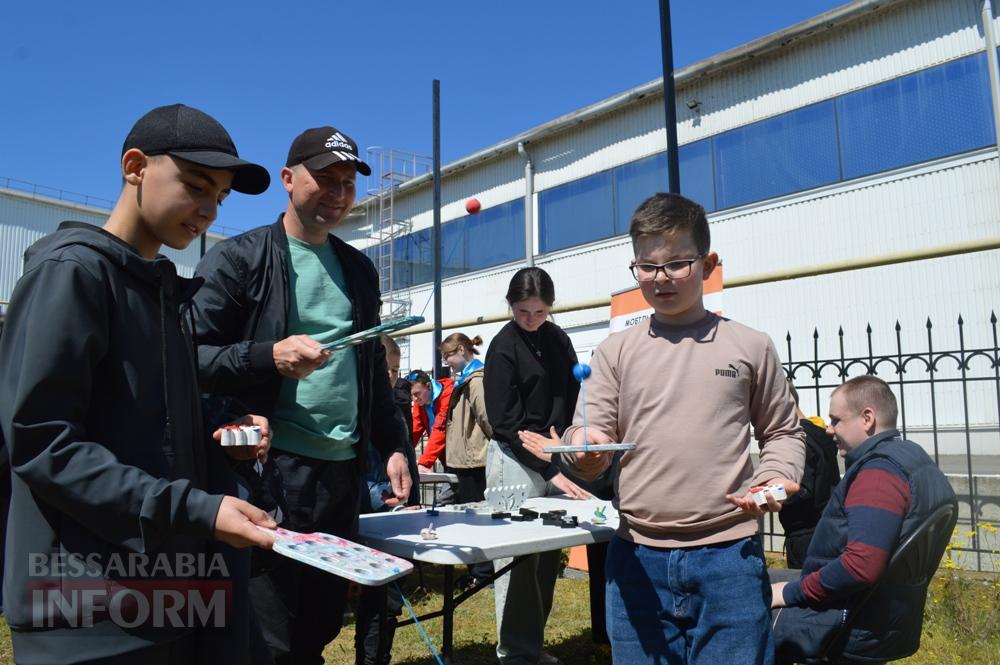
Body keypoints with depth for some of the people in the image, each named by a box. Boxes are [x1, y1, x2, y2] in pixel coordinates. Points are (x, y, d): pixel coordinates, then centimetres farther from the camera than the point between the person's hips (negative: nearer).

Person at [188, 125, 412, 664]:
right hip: (270, 468, -5)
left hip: (342, 472, 6)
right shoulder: (237, 259, -2)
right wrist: (270, 355, -21)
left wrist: (393, 446, 13)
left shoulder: (359, 270, 16)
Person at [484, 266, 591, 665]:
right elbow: (507, 422, -15)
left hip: (556, 455, 6)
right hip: (516, 459, -6)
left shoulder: (557, 339, 8)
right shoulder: (503, 347, -10)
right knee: (517, 557, -2)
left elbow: (572, 393, 14)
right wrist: (550, 471, -20)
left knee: (548, 555, 10)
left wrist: (563, 439, -5)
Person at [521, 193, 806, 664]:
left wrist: (775, 477, -7)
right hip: (637, 557, 1)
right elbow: (587, 447, 3)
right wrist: (583, 450, -20)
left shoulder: (750, 347, 4)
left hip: (729, 554, -1)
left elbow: (782, 432, 13)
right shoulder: (616, 352, 6)